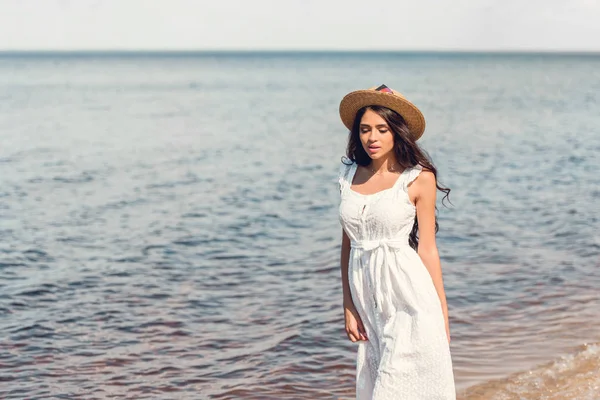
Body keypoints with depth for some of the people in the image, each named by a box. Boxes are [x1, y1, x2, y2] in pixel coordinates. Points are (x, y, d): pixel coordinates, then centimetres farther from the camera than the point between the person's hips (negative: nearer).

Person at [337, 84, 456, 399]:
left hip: (407, 294, -5)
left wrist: (442, 314, -1)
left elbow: (427, 249, -2)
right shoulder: (350, 174, 8)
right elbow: (347, 245, 11)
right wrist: (348, 307, 7)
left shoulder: (419, 178, -4)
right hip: (366, 298, 5)